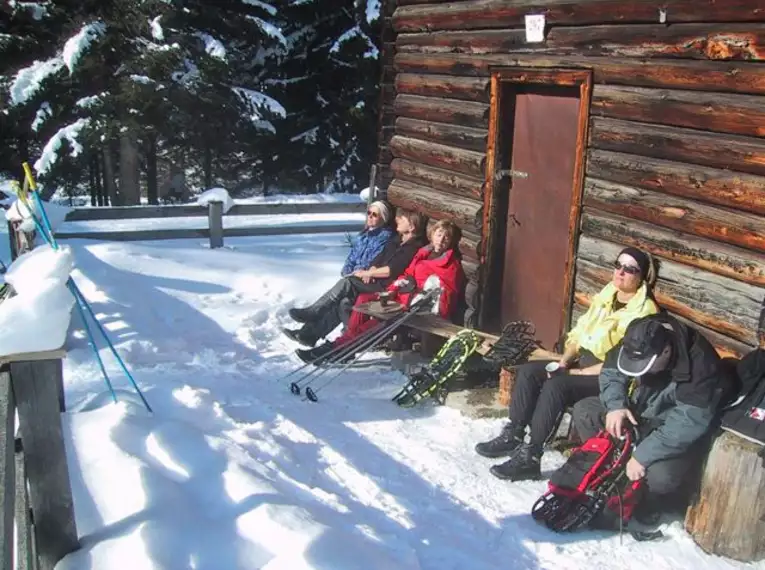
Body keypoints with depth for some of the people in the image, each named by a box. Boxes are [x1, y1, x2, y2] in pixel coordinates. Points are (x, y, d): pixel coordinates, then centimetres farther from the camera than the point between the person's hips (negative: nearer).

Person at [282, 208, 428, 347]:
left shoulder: (414, 247, -9)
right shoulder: (397, 240, 20)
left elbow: (392, 270, -17)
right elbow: (379, 259, 19)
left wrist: (366, 273, -10)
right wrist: (371, 271, -4)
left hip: (386, 287, -7)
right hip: (375, 281, 7)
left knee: (347, 283, -23)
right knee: (344, 302, -15)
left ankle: (313, 312, -15)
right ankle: (308, 334, -20)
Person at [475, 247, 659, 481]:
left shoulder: (645, 311, -15)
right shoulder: (606, 295, 9)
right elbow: (579, 332, 14)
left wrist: (575, 373, -18)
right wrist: (564, 362, -4)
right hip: (582, 361, 8)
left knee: (555, 386, -30)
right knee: (527, 371, -8)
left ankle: (529, 457, -24)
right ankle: (513, 435, -1)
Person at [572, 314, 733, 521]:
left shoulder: (700, 366, -33)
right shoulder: (637, 345, -16)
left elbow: (687, 426, -34)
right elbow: (610, 373, -1)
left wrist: (642, 455, -33)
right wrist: (615, 405, -21)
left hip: (676, 435, -6)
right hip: (636, 411, 6)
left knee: (659, 476, -32)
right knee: (583, 410, -6)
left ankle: (641, 507, 3)